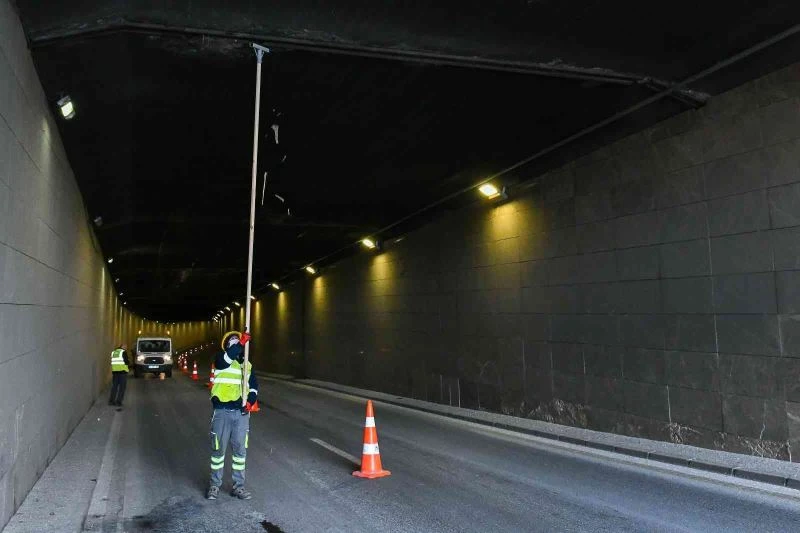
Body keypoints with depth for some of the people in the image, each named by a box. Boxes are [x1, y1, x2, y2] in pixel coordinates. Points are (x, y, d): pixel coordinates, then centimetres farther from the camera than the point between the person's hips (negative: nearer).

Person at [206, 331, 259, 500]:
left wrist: (250, 401, 2)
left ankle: (239, 486, 18)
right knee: (218, 449, 6)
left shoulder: (247, 364, 13)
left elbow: (254, 385, 19)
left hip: (241, 412, 4)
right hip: (222, 411, -4)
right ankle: (215, 484, 22)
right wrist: (240, 343, -39)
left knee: (240, 449, 8)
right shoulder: (221, 359, -2)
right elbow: (228, 356, -27)